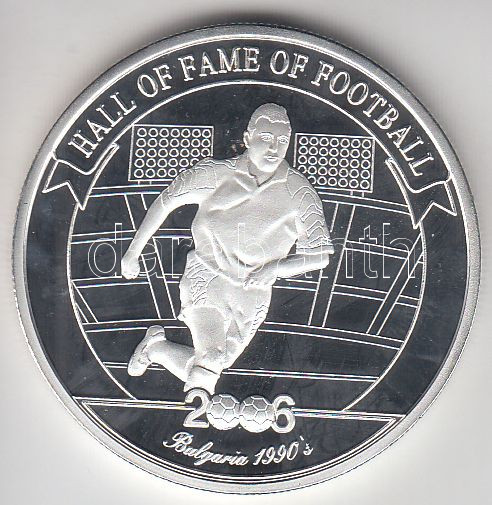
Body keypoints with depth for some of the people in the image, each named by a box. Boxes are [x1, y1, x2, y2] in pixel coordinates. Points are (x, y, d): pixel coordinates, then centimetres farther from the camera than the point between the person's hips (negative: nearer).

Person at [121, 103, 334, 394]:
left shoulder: (299, 193, -3)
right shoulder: (218, 173, -2)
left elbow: (321, 255, -2)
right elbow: (167, 201, 8)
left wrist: (275, 267, -19)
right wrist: (133, 252, 9)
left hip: (252, 296, 2)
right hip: (206, 277, -2)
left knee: (210, 367, 3)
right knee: (210, 362, -23)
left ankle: (156, 348, 31)